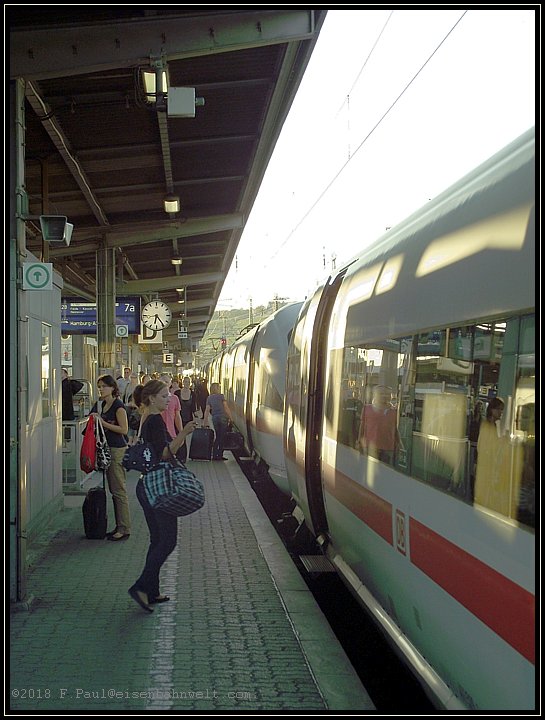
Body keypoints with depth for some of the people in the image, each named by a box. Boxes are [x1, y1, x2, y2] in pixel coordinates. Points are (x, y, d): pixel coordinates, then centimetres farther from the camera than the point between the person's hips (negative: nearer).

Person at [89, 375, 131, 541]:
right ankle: (119, 526, 19)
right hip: (107, 449, 9)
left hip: (117, 450, -9)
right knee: (113, 490, 12)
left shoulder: (118, 406, -12)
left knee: (119, 490, -6)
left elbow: (124, 429, -18)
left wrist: (103, 422, -18)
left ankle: (124, 529, -1)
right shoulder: (101, 404, 13)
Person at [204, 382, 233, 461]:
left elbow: (207, 410, 4)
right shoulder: (221, 396, -5)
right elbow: (226, 408, -5)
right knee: (222, 437, 2)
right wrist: (230, 417, 3)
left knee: (217, 437, 15)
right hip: (223, 417, -4)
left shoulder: (209, 398, 6)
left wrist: (205, 421, 8)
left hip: (214, 418, 4)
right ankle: (220, 455, 3)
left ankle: (214, 455, 13)